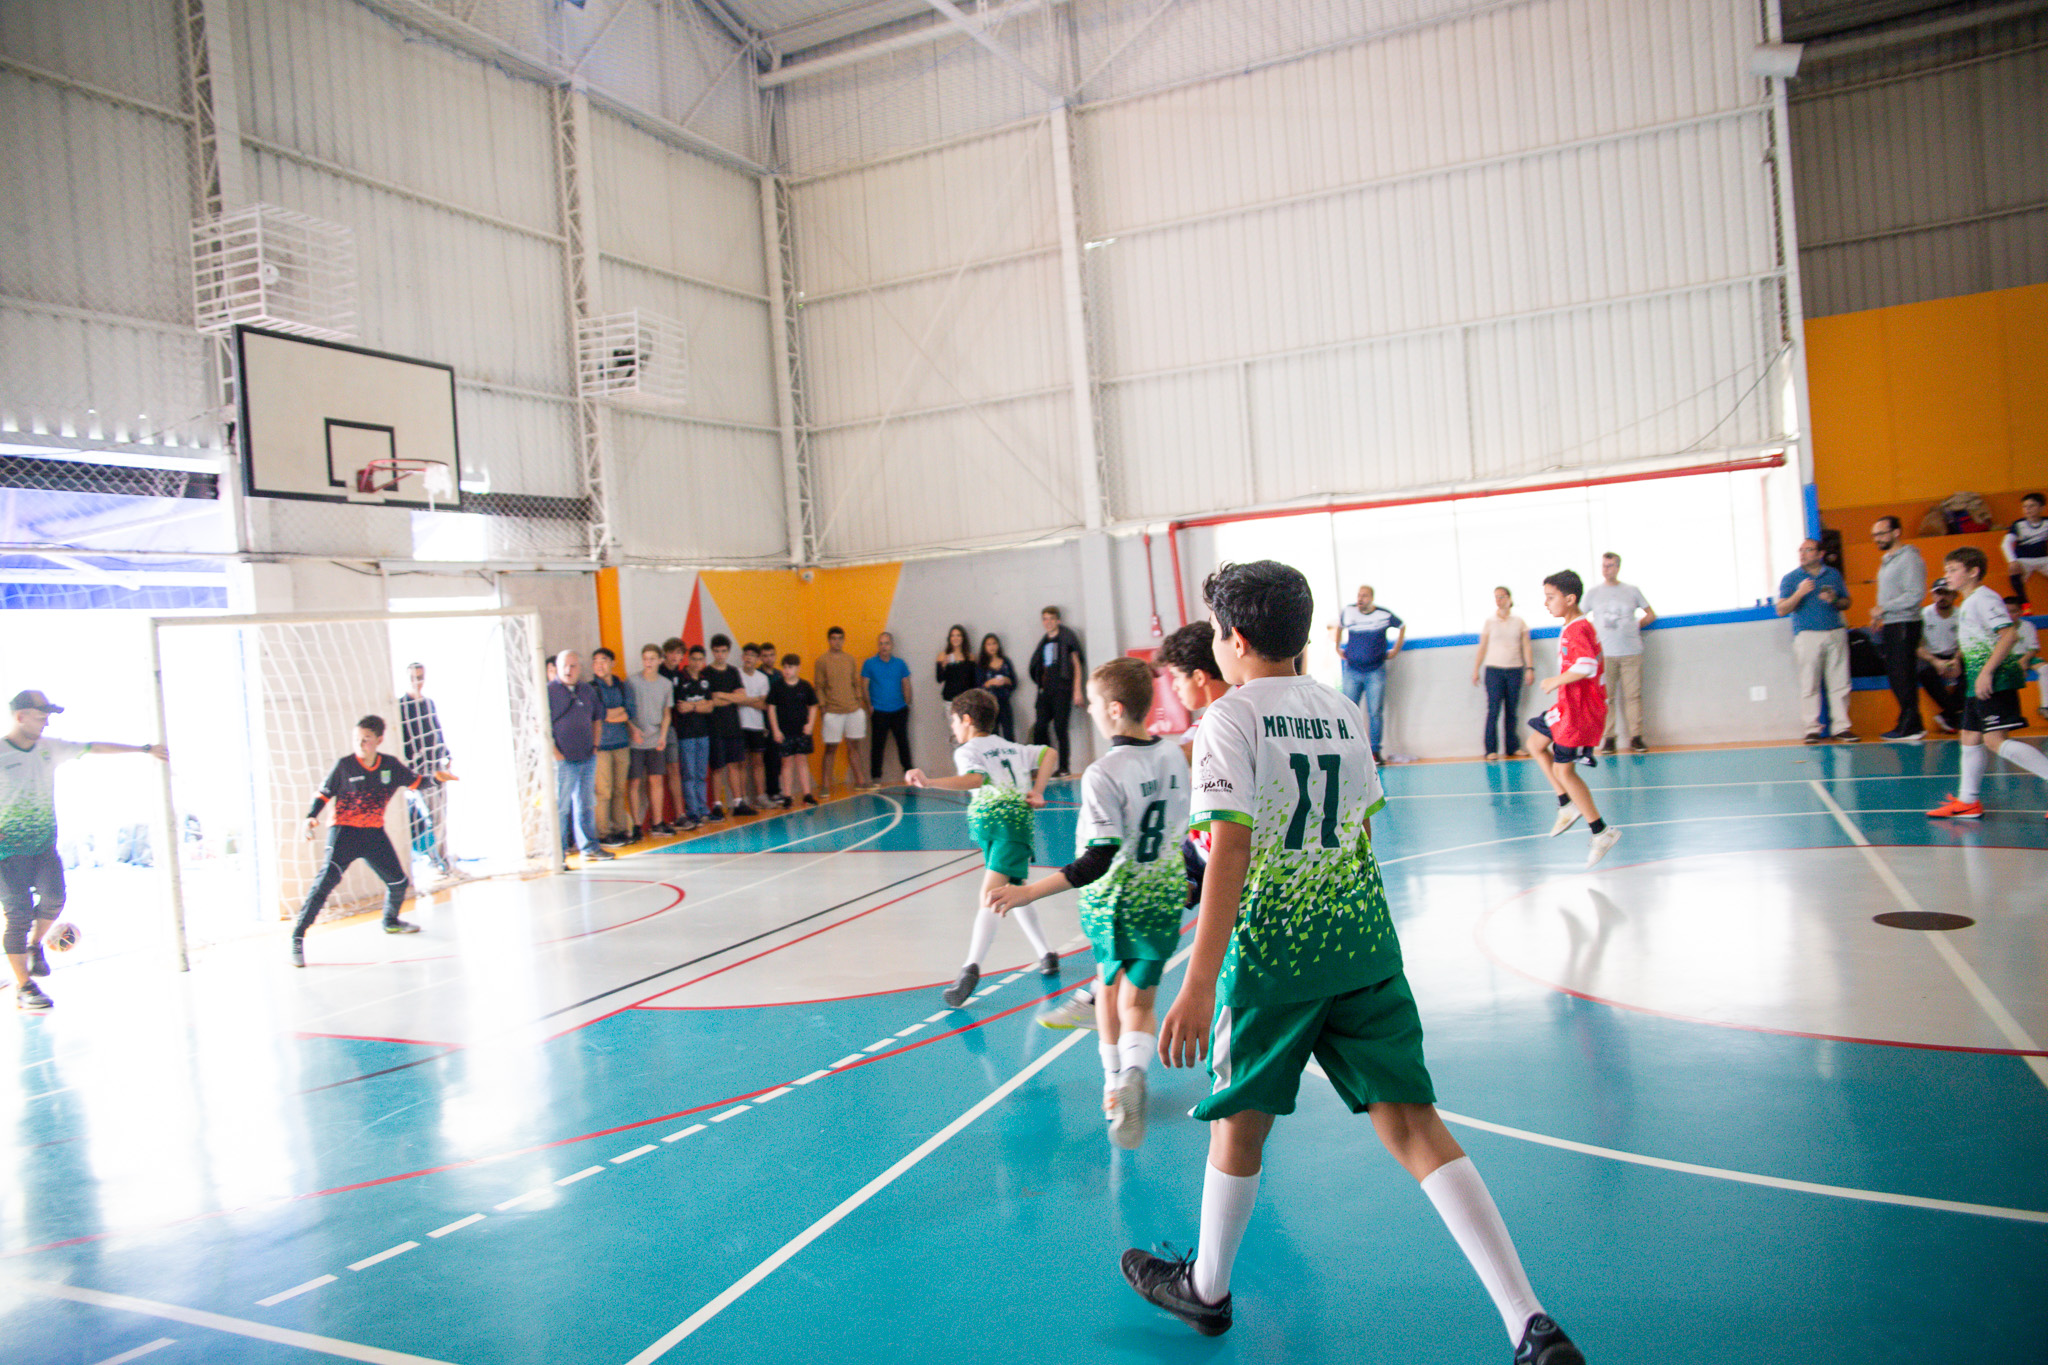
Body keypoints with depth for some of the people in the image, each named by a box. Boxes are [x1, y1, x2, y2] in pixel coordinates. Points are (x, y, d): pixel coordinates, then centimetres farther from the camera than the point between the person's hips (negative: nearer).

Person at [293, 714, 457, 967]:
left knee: (398, 882, 11)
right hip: (344, 831, -4)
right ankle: (297, 938, -16)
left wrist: (435, 777, -5)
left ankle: (391, 922, 41)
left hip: (375, 833, 4)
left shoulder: (391, 765, -1)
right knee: (327, 879, -21)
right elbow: (323, 793, -2)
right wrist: (312, 817, -16)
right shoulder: (344, 766, -10)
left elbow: (414, 781, 13)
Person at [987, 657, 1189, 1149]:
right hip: (1164, 900, 4)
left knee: (1109, 982, 22)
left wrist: (1028, 892, -30)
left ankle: (1113, 1080, 32)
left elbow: (1100, 860, -27)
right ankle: (1133, 1071, -17)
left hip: (1111, 903, -3)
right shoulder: (1175, 757, -3)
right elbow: (1184, 832, 9)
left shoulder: (1104, 773, -21)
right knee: (1138, 1002, 10)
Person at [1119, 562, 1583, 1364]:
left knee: (1239, 1118, 13)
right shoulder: (1343, 712, 11)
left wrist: (1199, 984, -21)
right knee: (1412, 1123, 5)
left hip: (1271, 946, -5)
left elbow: (1231, 852, -18)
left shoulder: (1231, 719, -9)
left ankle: (1206, 1290, 34)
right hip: (1363, 940, 5)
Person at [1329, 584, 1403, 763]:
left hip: (1375, 671, -1)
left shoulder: (1384, 615, -3)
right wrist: (1338, 647, 19)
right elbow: (1339, 626, 25)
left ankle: (1375, 751, 2)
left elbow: (1402, 626, 16)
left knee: (1375, 712, -5)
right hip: (1352, 671, 2)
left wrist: (1395, 651, 11)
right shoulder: (1348, 612, 2)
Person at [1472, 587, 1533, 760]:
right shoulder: (1489, 622, 6)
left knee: (1512, 710, 3)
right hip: (1494, 670, -1)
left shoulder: (1519, 622, 8)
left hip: (1515, 670, 1)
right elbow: (1482, 648, 7)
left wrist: (1530, 668, -1)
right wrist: (1475, 671, 3)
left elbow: (1526, 647, 7)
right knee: (1494, 710, -8)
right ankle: (1491, 750, -7)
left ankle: (1512, 747, 11)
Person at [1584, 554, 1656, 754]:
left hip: (1631, 651, 0)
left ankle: (1636, 738, 3)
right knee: (1607, 697, -3)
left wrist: (1636, 625, 8)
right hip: (1604, 653, 0)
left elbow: (1651, 615, 19)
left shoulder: (1632, 590, 10)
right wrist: (1594, 634, 5)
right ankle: (1609, 738, 1)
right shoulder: (1593, 593, 8)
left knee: (1633, 695, -2)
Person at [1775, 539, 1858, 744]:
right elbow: (1781, 610, -1)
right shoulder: (1791, 578, 6)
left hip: (1836, 633, 3)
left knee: (1839, 683, 0)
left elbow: (1846, 602, 19)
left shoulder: (1834, 574, 15)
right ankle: (1812, 728, 1)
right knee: (1809, 685, -4)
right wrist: (1799, 593, -16)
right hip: (1807, 634, -2)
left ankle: (1841, 726, 6)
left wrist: (1834, 600, -3)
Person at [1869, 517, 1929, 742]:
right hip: (1890, 626, 9)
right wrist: (1878, 615, 13)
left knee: (1904, 677, -8)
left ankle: (1910, 727, -4)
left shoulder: (1909, 558, -10)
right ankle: (1908, 724, 16)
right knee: (1894, 676, 10)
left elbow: (1916, 595, -17)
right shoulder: (1886, 560, 19)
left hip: (1904, 625, -9)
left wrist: (1884, 608, -15)